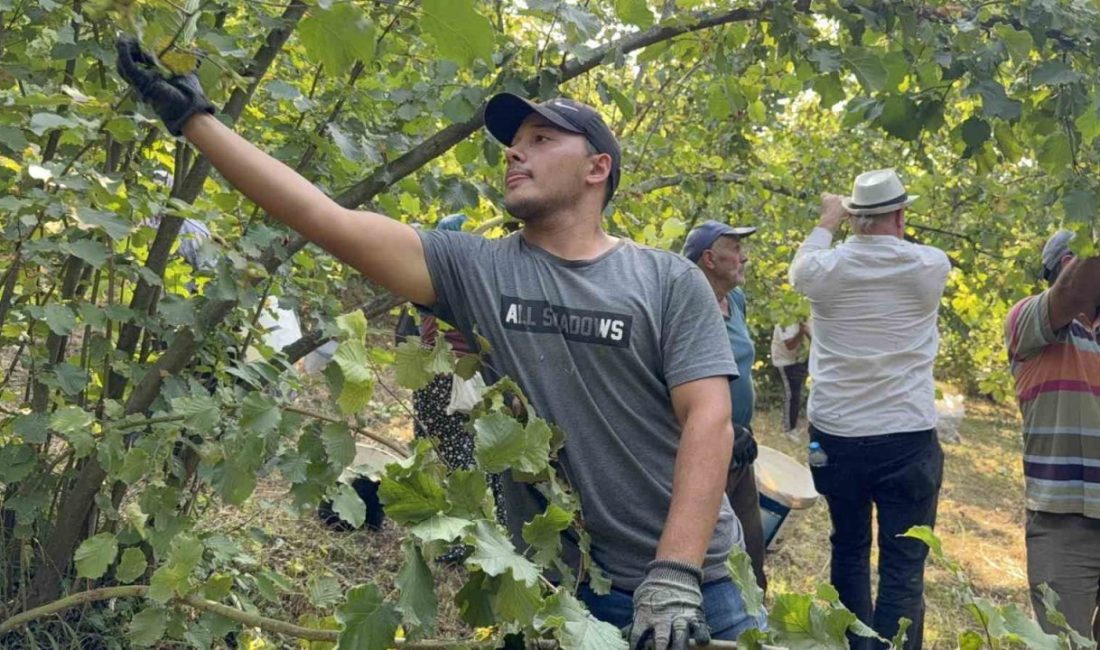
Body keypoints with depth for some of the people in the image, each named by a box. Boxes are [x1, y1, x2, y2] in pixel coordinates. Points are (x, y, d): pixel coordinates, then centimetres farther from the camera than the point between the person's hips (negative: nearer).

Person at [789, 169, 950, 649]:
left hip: (835, 435, 2)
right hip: (908, 437, -2)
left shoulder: (825, 268, -4)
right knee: (903, 568, 0)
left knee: (849, 552, 19)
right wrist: (890, 226, 28)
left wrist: (828, 221, 31)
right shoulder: (931, 266, -6)